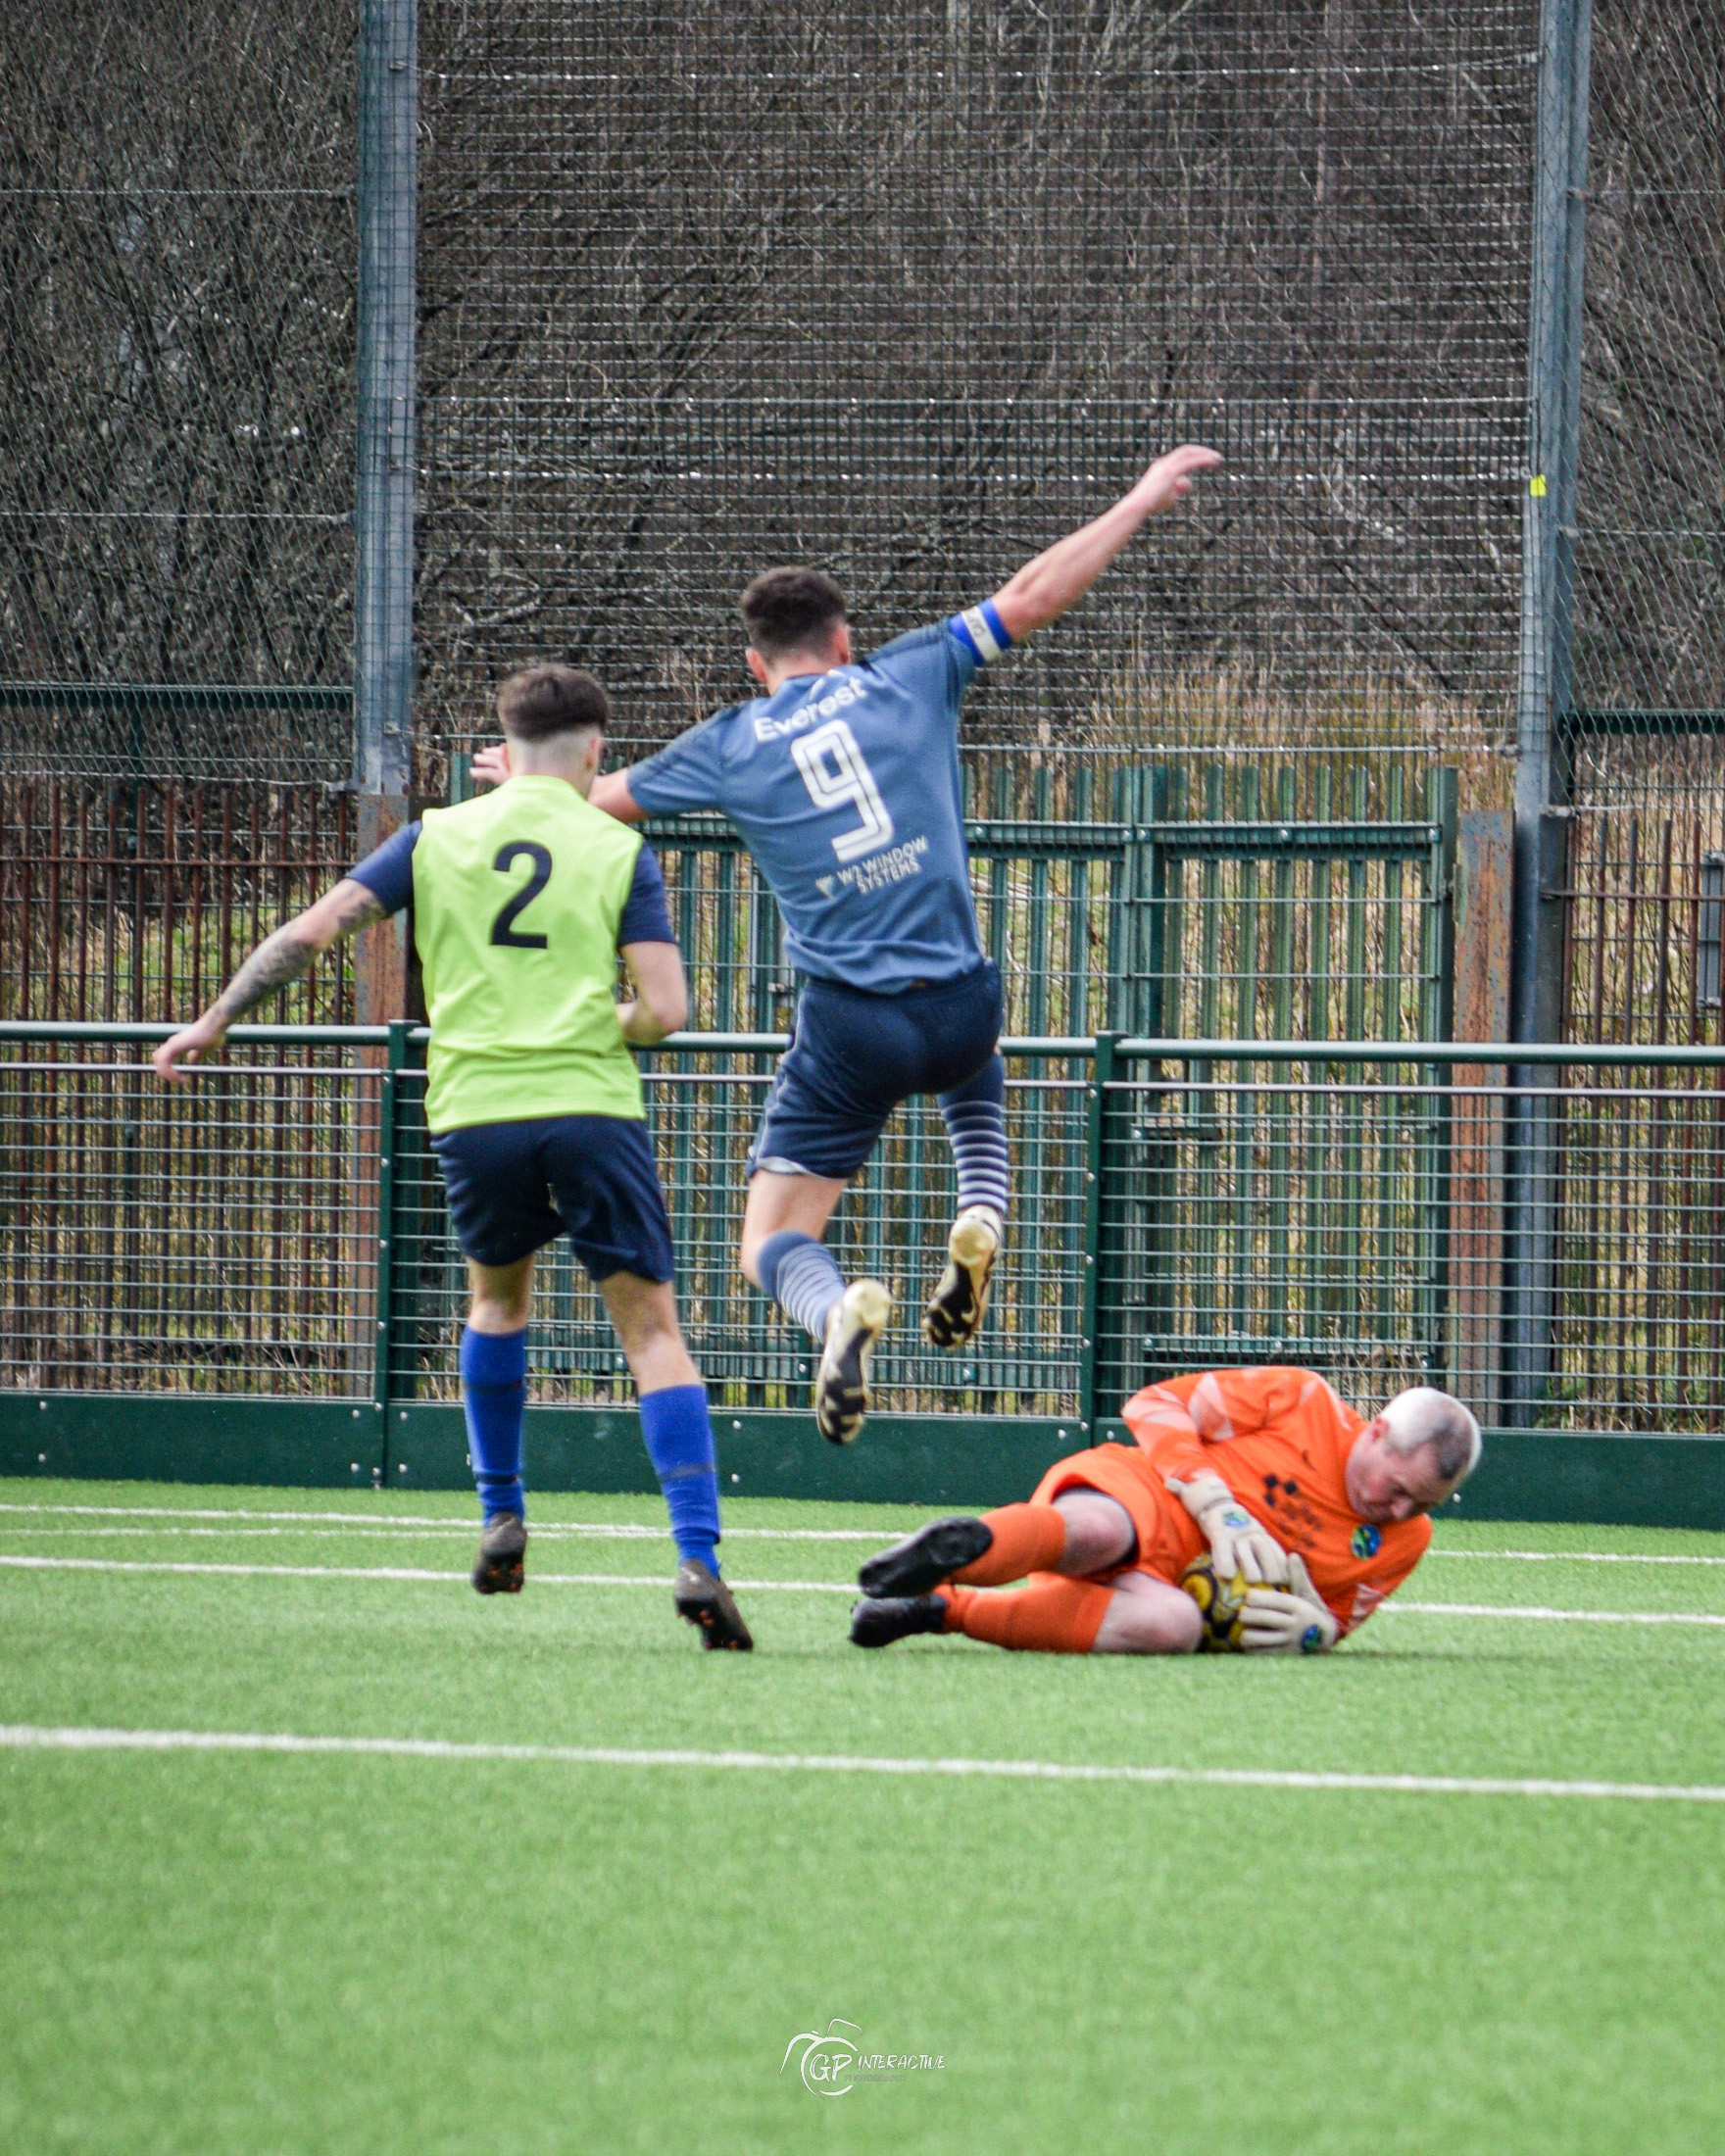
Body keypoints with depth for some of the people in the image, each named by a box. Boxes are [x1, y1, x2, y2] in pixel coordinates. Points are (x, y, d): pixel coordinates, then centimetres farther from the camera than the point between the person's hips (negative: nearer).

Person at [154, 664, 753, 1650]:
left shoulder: (439, 838, 9)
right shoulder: (620, 853, 3)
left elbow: (313, 930, 5)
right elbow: (665, 1010, -5)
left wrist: (212, 1024, 15)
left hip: (474, 1113, 2)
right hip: (592, 1110, -2)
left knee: (498, 1294, 30)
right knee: (653, 1330, 0)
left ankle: (502, 1517, 29)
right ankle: (699, 1559, -15)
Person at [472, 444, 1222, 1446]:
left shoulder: (727, 747, 5)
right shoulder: (905, 679, 4)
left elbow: (600, 799, 20)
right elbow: (1032, 599, 3)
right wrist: (1142, 501, 12)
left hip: (851, 1028, -2)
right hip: (960, 1004, 2)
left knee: (775, 1243, 6)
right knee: (978, 1079, 40)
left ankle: (837, 1309, -31)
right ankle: (981, 1219, 8)